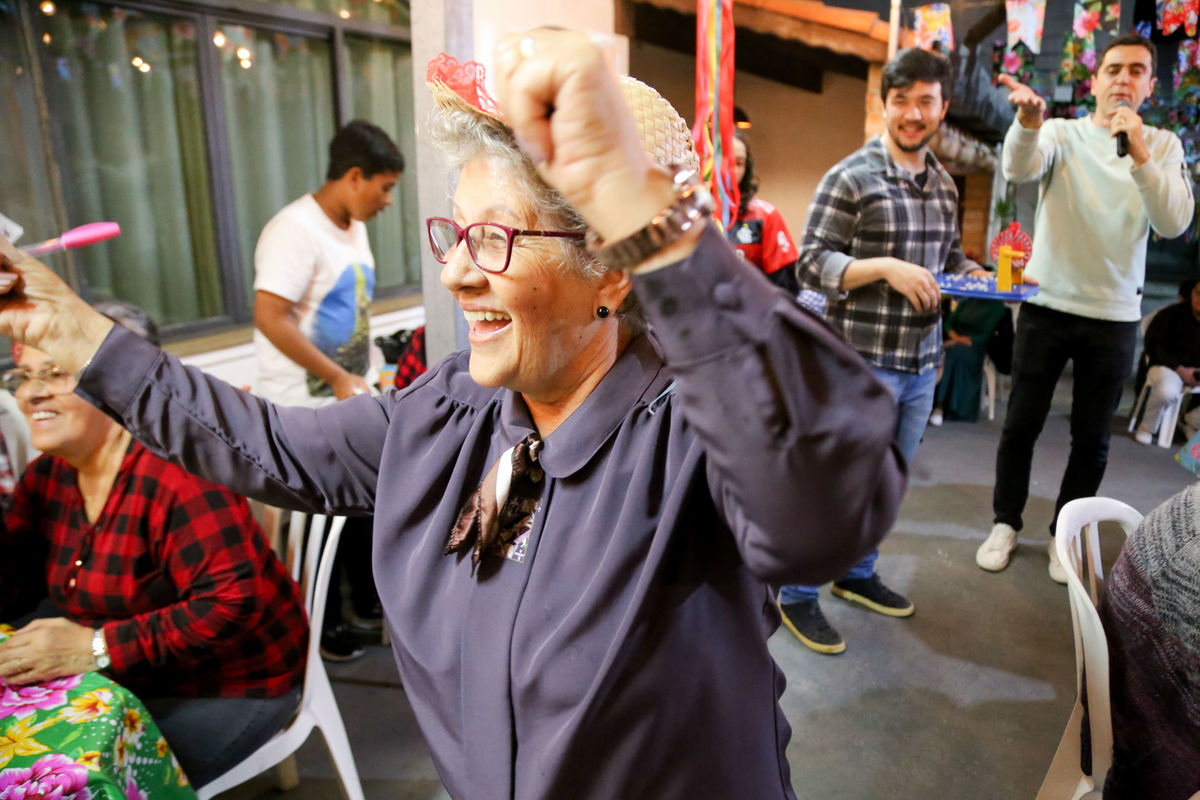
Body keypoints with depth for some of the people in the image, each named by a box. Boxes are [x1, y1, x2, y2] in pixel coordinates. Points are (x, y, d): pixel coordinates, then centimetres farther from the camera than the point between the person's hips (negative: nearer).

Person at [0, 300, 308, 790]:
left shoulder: (175, 469, -24)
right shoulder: (46, 478, 4)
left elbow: (235, 600, -30)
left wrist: (97, 648, -30)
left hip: (229, 686, -7)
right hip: (128, 678, 8)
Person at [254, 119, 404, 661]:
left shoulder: (353, 227, 10)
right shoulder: (296, 229, -19)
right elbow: (270, 318, -25)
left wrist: (367, 376, 11)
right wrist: (339, 379, -22)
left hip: (351, 398, 9)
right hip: (305, 410, -8)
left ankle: (368, 605, 36)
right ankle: (320, 627, 25)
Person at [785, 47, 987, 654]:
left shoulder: (944, 185, 13)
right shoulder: (850, 178, -9)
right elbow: (811, 263, -13)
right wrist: (886, 267, -24)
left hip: (921, 363, 7)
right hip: (862, 363, -7)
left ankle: (857, 575, 37)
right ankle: (798, 595, 18)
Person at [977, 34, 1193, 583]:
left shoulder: (1164, 146, 3)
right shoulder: (1062, 133, -1)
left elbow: (1174, 224, -12)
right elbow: (1018, 169, -24)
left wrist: (1140, 156, -24)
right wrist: (1028, 120, -44)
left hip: (1114, 315, 2)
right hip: (1047, 305, -1)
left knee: (1091, 439, 9)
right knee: (1020, 425, 6)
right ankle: (1006, 522, 24)